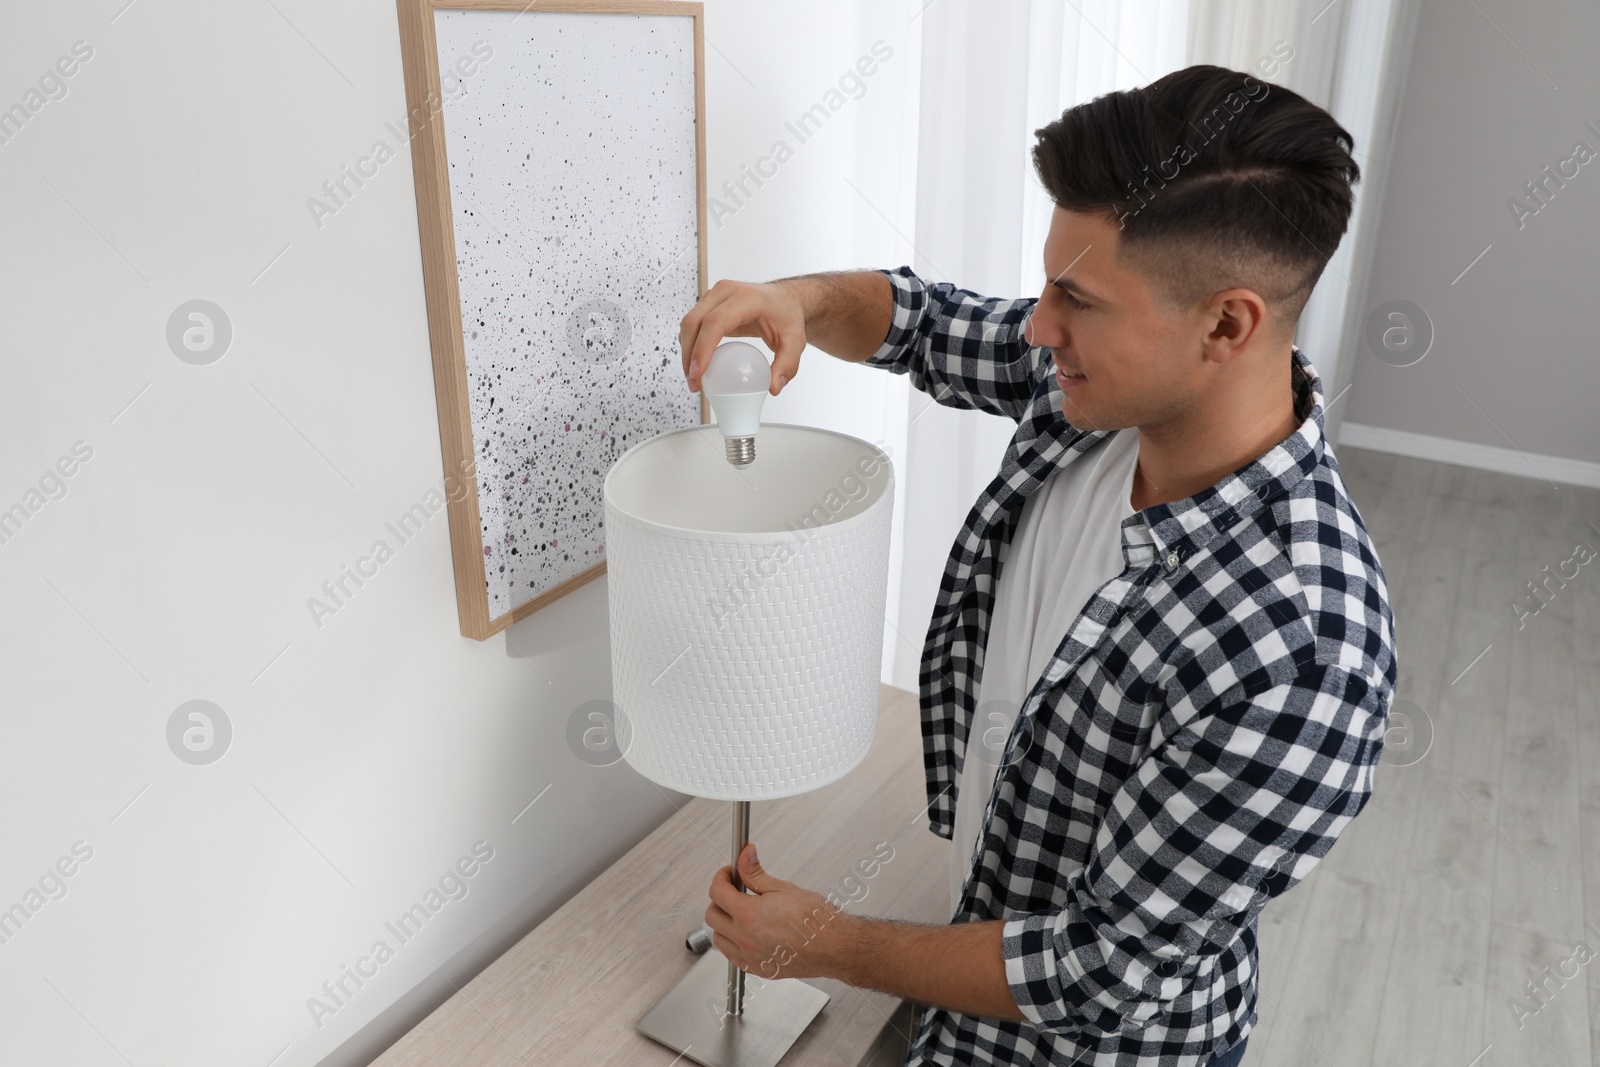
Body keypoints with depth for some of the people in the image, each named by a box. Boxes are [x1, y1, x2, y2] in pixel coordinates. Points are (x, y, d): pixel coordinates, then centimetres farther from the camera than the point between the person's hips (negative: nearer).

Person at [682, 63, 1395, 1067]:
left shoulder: (1301, 663, -38)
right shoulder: (1102, 389, -18)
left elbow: (1110, 976, -28)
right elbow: (928, 322, 0)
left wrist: (829, 946, -18)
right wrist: (798, 299, -22)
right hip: (979, 892, 7)